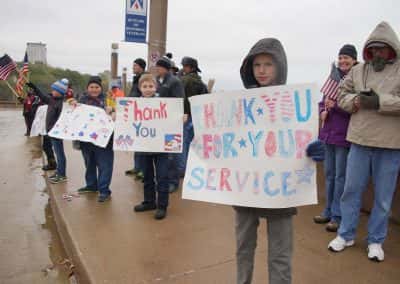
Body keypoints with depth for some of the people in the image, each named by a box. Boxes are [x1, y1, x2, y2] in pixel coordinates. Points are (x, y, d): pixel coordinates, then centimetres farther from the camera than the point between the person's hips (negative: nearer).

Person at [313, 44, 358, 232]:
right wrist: (322, 111, -1)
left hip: (344, 135, -6)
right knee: (329, 173, 14)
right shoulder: (334, 77, 11)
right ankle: (328, 211, 27)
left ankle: (337, 216, 10)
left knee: (340, 175, -1)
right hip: (329, 132, 6)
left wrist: (334, 106, -20)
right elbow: (323, 100, 20)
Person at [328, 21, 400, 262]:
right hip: (359, 142, 3)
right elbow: (342, 95, 14)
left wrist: (380, 101, -21)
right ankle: (346, 234, 27)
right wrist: (356, 100, -7)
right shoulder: (358, 71, 9)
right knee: (351, 190, 11)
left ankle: (376, 241, 26)